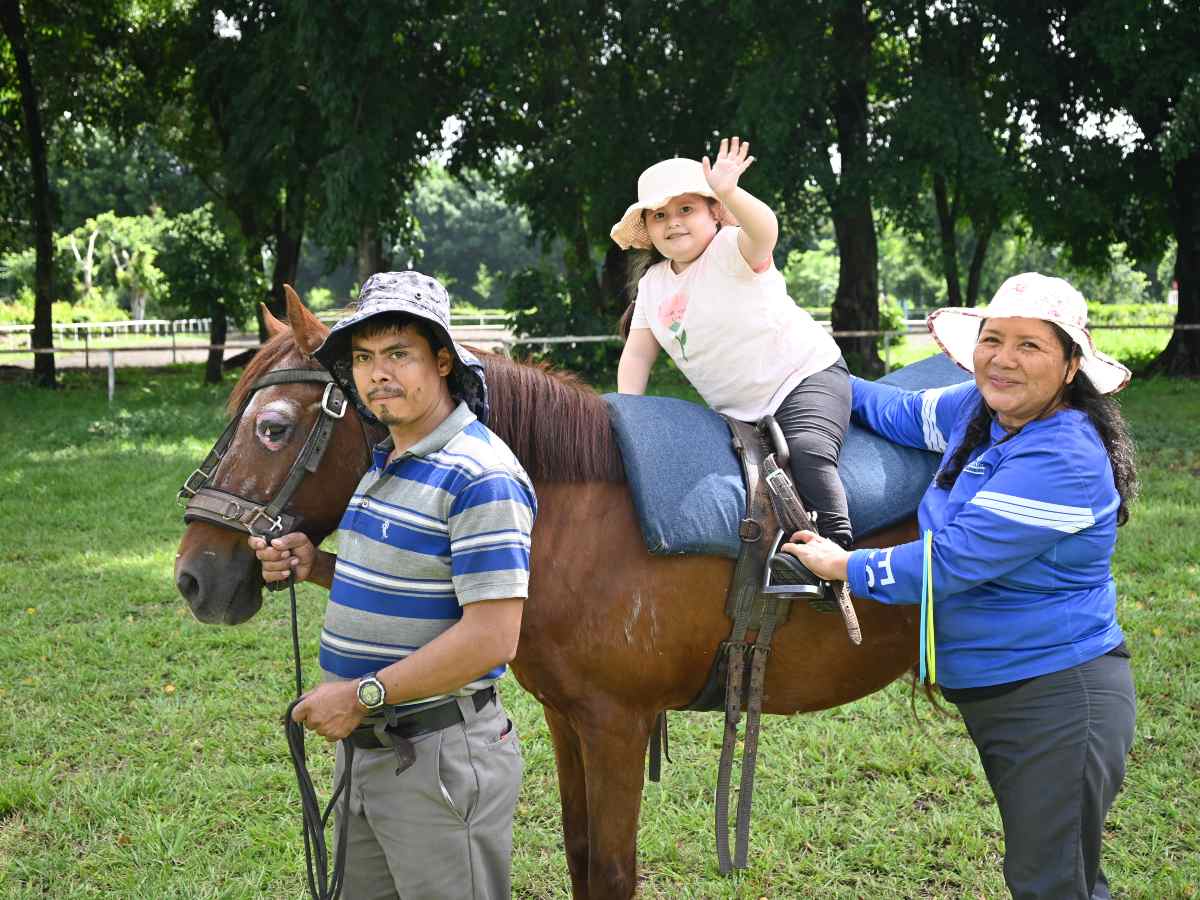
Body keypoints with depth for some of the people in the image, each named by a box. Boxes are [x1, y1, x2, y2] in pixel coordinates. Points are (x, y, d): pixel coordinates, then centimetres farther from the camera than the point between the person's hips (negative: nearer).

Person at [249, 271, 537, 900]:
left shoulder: (481, 477, -20)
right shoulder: (385, 461, 10)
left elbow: (490, 637, -25)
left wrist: (362, 695, -21)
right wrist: (315, 565, 3)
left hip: (439, 758, -9)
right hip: (363, 747, 9)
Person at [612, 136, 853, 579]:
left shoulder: (731, 250, -15)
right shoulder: (652, 283, 6)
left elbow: (764, 229, -39)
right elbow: (638, 352, 5)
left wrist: (729, 192, -59)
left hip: (805, 375, -8)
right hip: (737, 408, 8)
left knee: (807, 452, -32)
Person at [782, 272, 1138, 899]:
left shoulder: (1066, 460, -26)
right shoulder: (981, 411, 1)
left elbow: (954, 559, -26)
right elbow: (905, 414, 20)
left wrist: (846, 567, -15)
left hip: (1059, 701, -9)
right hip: (990, 697, 9)